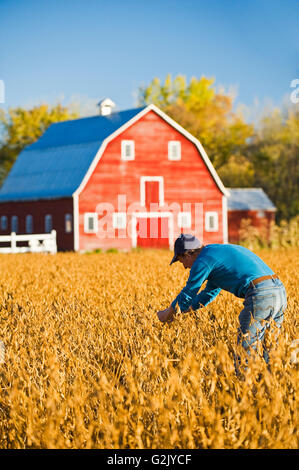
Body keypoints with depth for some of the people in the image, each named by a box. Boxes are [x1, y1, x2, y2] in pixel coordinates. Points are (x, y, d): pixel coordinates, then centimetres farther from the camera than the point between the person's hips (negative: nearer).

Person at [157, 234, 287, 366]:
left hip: (261, 295, -9)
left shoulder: (203, 260, 0)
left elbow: (188, 294, 6)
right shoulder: (218, 251, 29)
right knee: (270, 352, 15)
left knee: (245, 349, -2)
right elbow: (210, 292, 38)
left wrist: (167, 313, 22)